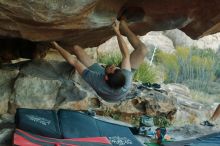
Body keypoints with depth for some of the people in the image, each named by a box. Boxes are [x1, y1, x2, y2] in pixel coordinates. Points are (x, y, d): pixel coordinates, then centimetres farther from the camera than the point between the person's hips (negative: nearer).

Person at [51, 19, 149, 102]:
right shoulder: (126, 81, -47)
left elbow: (73, 61, -34)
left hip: (100, 78, 0)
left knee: (76, 48, -4)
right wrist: (117, 32, -26)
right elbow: (126, 55, -31)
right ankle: (124, 28, 15)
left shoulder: (95, 81, -48)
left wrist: (57, 47, -21)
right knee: (143, 49, -10)